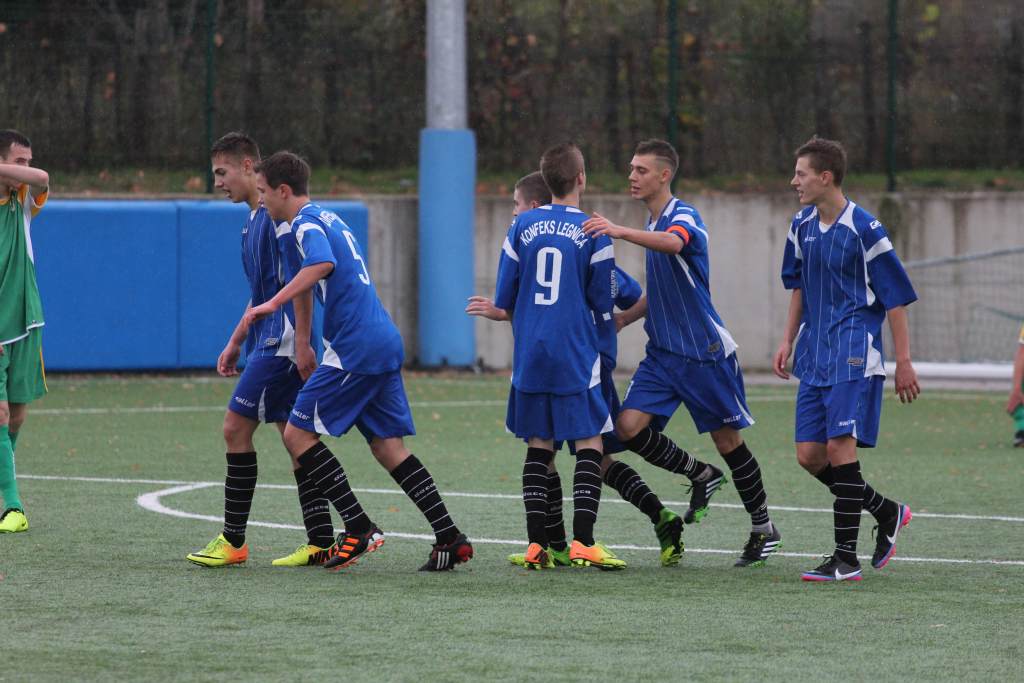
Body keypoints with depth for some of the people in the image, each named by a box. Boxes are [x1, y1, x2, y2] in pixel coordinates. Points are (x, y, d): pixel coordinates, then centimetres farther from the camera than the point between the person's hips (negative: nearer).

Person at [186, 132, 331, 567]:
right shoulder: (254, 222, 18)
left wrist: (302, 343, -22)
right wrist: (236, 342, 25)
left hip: (281, 342, -10)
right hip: (266, 341, 10)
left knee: (236, 427, -9)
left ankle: (233, 541, -5)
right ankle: (321, 543, 7)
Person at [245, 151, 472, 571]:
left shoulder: (306, 224, -8)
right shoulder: (328, 219, 22)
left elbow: (322, 264, -29)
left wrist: (273, 304, -31)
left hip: (354, 348, -9)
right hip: (384, 343, 9)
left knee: (298, 434, -3)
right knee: (388, 446, 8)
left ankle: (359, 528, -7)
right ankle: (449, 537, 1)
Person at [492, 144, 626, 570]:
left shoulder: (522, 227, 4)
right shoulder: (594, 234, -5)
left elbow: (504, 300, 7)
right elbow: (602, 307, 0)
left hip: (529, 355, 4)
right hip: (576, 355, -4)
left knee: (538, 446, 9)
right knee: (589, 442, -1)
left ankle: (536, 545, 5)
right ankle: (582, 542, -11)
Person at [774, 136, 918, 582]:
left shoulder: (864, 229, -13)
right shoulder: (802, 226, 9)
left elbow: (896, 297, -9)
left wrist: (904, 362, -9)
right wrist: (788, 340, 17)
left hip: (854, 358, -8)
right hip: (815, 357, 8)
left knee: (839, 447, -14)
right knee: (809, 454, 3)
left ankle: (846, 558, -10)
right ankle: (887, 512, 23)